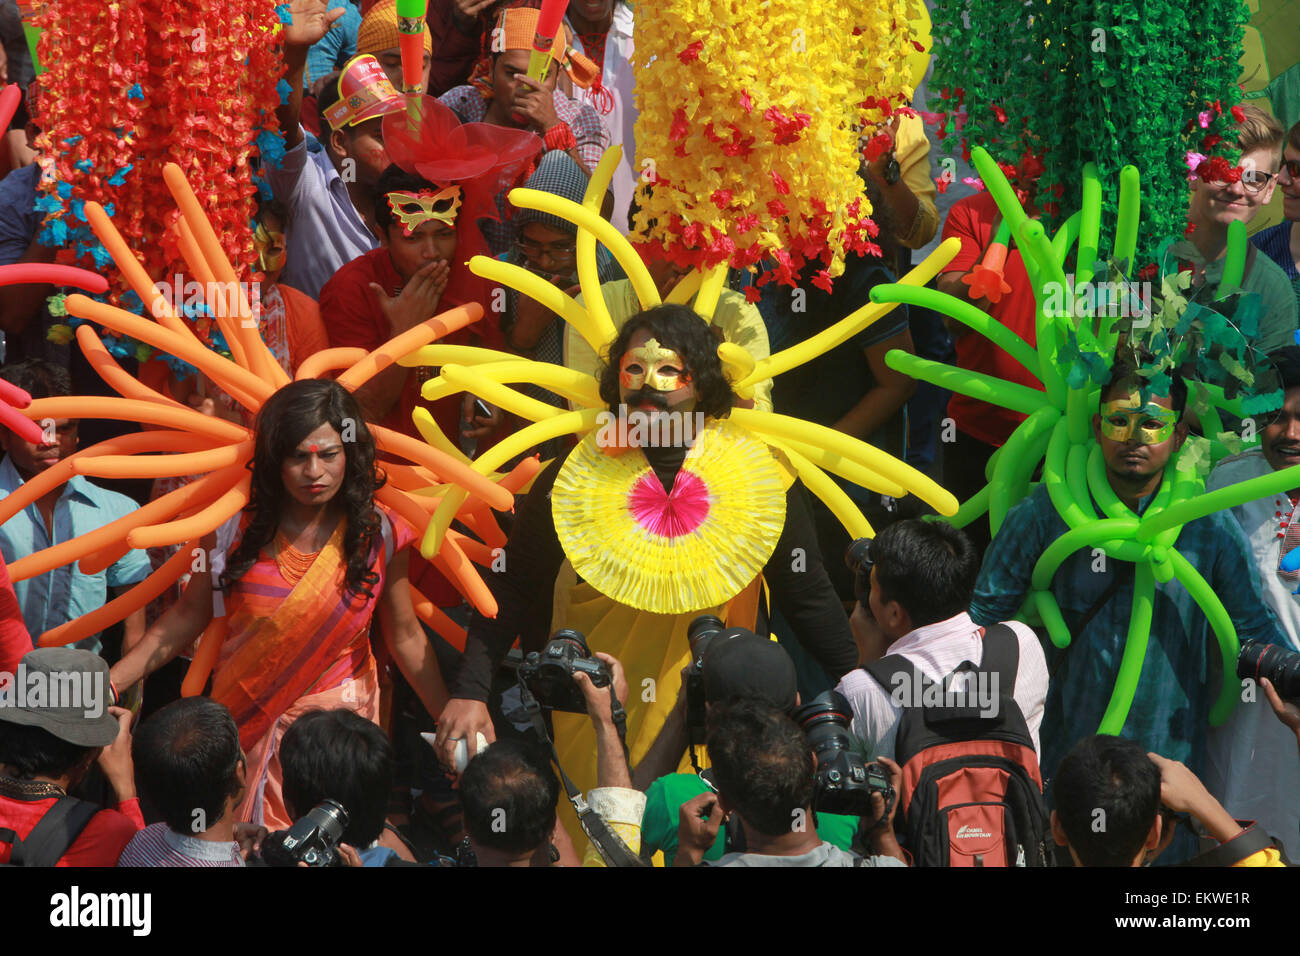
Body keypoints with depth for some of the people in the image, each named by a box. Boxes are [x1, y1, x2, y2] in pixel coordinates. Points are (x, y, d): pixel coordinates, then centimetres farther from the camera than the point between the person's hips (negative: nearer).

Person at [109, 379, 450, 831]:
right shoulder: (235, 524, -9)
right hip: (247, 723, 1)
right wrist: (106, 685, -7)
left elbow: (405, 637, 1)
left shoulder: (379, 534, -8)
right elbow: (189, 615, -1)